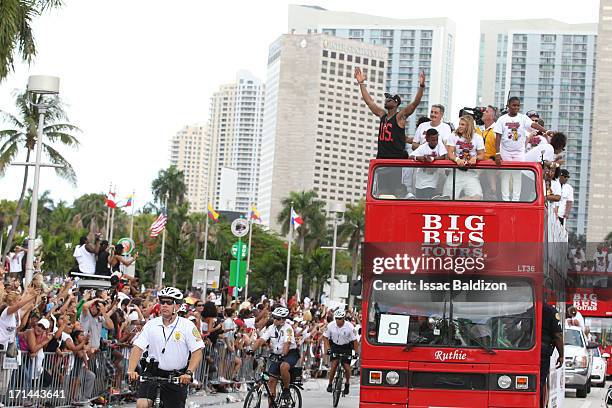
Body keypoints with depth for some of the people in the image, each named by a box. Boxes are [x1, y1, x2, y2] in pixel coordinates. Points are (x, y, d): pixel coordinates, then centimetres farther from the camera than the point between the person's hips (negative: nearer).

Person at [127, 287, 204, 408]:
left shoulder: (187, 326, -5)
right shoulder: (151, 325, 1)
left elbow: (197, 352, -11)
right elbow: (138, 348, -5)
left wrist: (188, 373, -26)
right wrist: (131, 370, -20)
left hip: (177, 377, -1)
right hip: (153, 373, 1)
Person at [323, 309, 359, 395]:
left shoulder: (350, 326, -21)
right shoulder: (331, 325, -16)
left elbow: (354, 340, -15)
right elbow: (325, 337, -4)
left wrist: (356, 353, -19)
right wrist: (328, 349, -15)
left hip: (346, 347, -1)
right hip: (335, 346, 1)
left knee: (347, 367, -6)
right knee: (334, 363, -16)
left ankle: (347, 384, 19)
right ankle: (329, 384, -3)